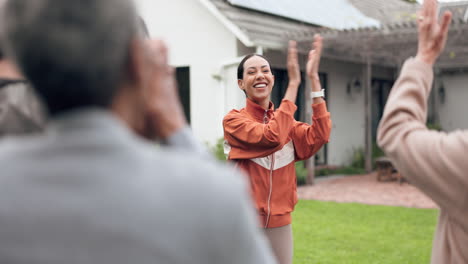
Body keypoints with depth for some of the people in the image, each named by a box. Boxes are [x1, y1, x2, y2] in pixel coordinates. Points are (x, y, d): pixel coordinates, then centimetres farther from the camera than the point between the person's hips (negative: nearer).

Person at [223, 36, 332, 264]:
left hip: (279, 223, 4)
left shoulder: (286, 120, 8)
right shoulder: (233, 120, -6)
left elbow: (319, 137, -11)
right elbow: (271, 137, -24)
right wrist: (293, 83, -22)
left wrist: (314, 79, -15)